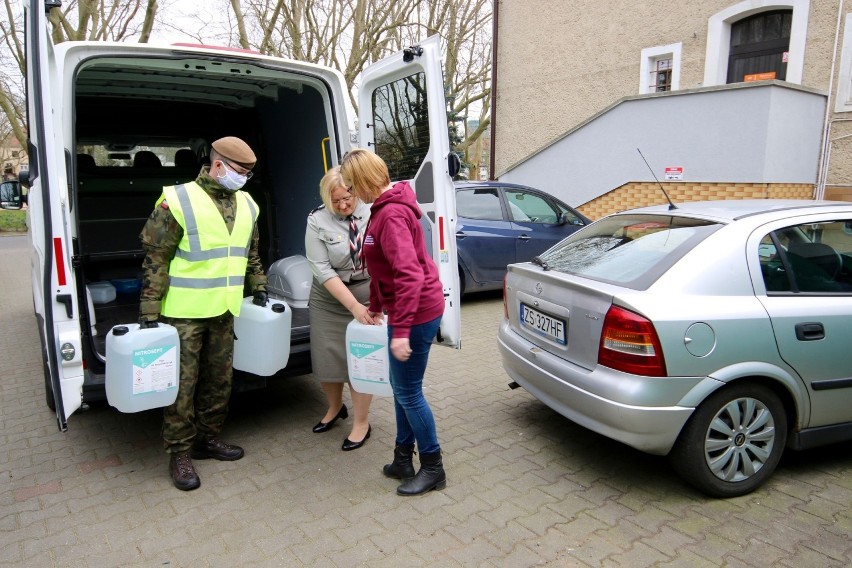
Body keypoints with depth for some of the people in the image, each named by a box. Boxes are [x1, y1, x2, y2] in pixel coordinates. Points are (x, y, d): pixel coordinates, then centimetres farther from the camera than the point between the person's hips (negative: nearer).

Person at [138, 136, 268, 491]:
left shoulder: (245, 205, 8)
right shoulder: (179, 200, -11)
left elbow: (251, 253, 22)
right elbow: (155, 259, -10)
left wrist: (258, 288, 19)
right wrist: (149, 311, -12)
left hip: (224, 310, 6)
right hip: (184, 312, -6)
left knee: (220, 379, 14)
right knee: (182, 383, 3)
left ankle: (208, 438, 32)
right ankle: (180, 454, 17)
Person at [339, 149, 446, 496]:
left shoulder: (392, 214, -21)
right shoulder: (385, 207, 12)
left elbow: (410, 275, -29)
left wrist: (400, 330, -29)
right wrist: (375, 307, 24)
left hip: (416, 312, -10)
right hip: (405, 310, 10)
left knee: (408, 391, 1)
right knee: (401, 387, 17)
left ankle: (433, 468, 18)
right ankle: (403, 460, 31)